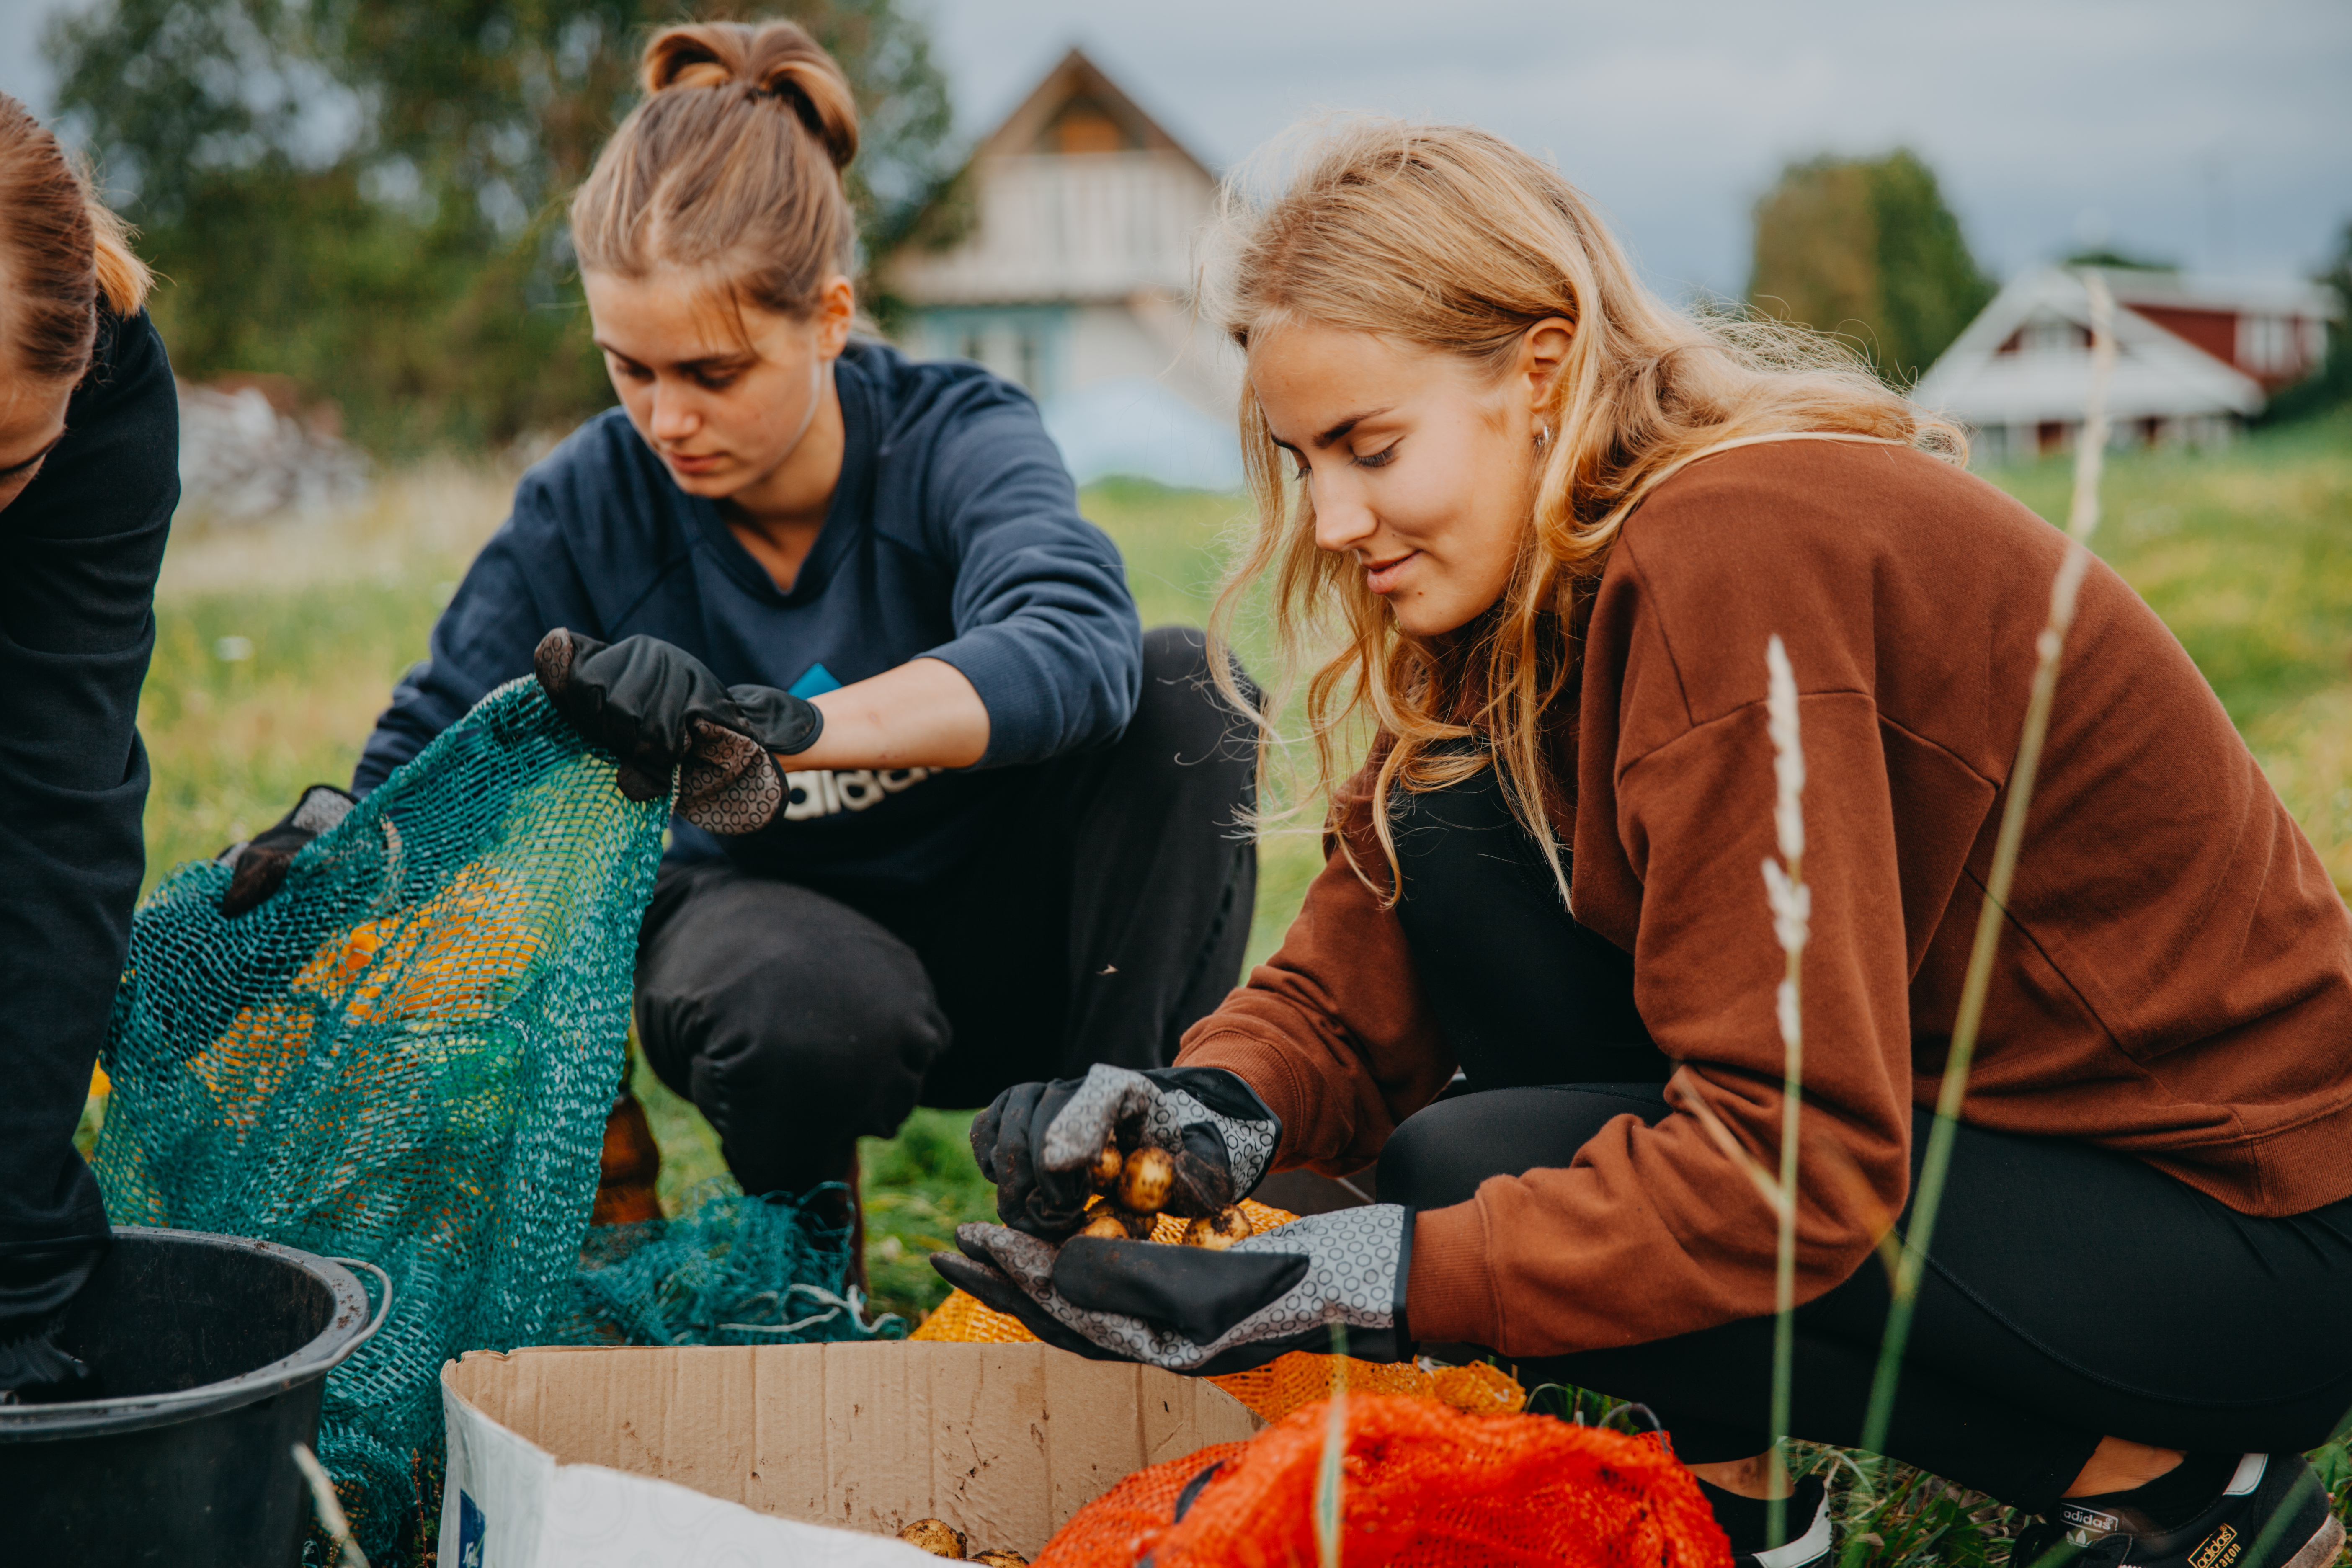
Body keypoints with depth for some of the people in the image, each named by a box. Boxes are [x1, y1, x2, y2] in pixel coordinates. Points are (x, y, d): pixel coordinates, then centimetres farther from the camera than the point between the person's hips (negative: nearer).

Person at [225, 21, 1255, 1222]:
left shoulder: (957, 439, -20)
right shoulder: (587, 507, -12)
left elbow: (1078, 648, -41)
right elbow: (429, 759, -6)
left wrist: (766, 722, -56)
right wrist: (319, 851, -31)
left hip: (1007, 949, 0)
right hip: (761, 913, 0)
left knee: (1188, 689, -28)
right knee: (817, 1007, -39)